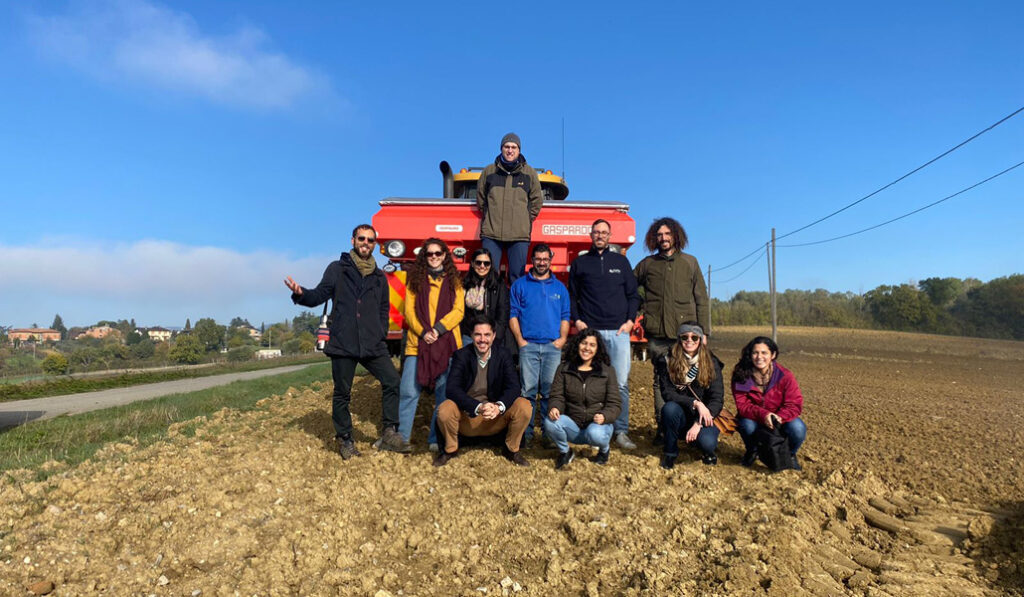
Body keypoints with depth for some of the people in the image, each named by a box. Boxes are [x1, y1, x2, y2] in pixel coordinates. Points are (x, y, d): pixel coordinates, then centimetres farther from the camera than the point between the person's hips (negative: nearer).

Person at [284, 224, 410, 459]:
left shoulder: (379, 276, 17)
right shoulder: (337, 269, 6)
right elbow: (319, 295, 1)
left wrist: (381, 334, 10)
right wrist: (301, 294, -19)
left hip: (373, 345, 3)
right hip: (343, 344, -3)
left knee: (392, 381, -7)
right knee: (342, 393, 4)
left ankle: (389, 433, 4)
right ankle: (344, 440, 19)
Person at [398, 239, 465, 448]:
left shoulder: (454, 281, 11)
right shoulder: (415, 279, 11)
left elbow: (458, 311, 1)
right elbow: (409, 311, 3)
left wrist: (438, 329, -12)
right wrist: (423, 332, -11)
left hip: (447, 344, 1)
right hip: (418, 343, 0)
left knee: (444, 394, 4)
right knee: (409, 392, -1)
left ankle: (437, 439, 15)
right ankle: (400, 437, 11)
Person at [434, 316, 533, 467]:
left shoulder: (503, 354, -5)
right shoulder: (461, 355, -10)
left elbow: (513, 386, -13)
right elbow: (451, 389, -22)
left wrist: (499, 406, -34)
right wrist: (478, 407, -36)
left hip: (497, 414, 1)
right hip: (466, 414, -1)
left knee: (525, 406, -23)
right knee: (444, 410, -31)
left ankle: (511, 449, 6)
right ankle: (450, 449, 3)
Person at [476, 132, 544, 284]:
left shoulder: (529, 173, 9)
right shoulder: (489, 171, 10)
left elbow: (537, 201, 14)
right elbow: (480, 198, 20)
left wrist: (525, 220, 7)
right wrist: (489, 217, 12)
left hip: (520, 234, 0)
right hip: (491, 233, 0)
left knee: (517, 275, 1)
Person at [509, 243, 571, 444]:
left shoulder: (559, 287, 16)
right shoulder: (520, 285, 10)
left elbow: (565, 316, 14)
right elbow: (513, 314, 6)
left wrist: (562, 339, -1)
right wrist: (520, 339, -5)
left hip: (552, 346, 1)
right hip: (528, 345, -1)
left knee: (551, 390, 0)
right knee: (528, 389, -4)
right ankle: (526, 431, 4)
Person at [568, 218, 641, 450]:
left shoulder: (621, 261, 15)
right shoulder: (579, 263, 12)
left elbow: (633, 294, 14)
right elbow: (572, 296, 13)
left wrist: (630, 320, 1)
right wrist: (577, 320, -1)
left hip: (618, 331, 1)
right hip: (590, 330, 0)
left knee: (621, 383, -3)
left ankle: (621, 431, 4)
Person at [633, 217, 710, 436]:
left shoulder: (690, 262, 11)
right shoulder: (647, 264, 11)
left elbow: (701, 299, 9)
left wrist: (703, 331, 2)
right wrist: (638, 307, 5)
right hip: (657, 335, 1)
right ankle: (662, 427, 11)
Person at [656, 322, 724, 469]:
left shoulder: (711, 363, -3)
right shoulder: (667, 362, -5)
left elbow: (717, 399, -9)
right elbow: (667, 393, -13)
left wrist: (699, 424, -22)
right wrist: (695, 403, -27)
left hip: (704, 417, 0)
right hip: (680, 417, 1)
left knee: (707, 442, -31)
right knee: (670, 407, -33)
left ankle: (708, 450, 10)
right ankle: (670, 452, -8)